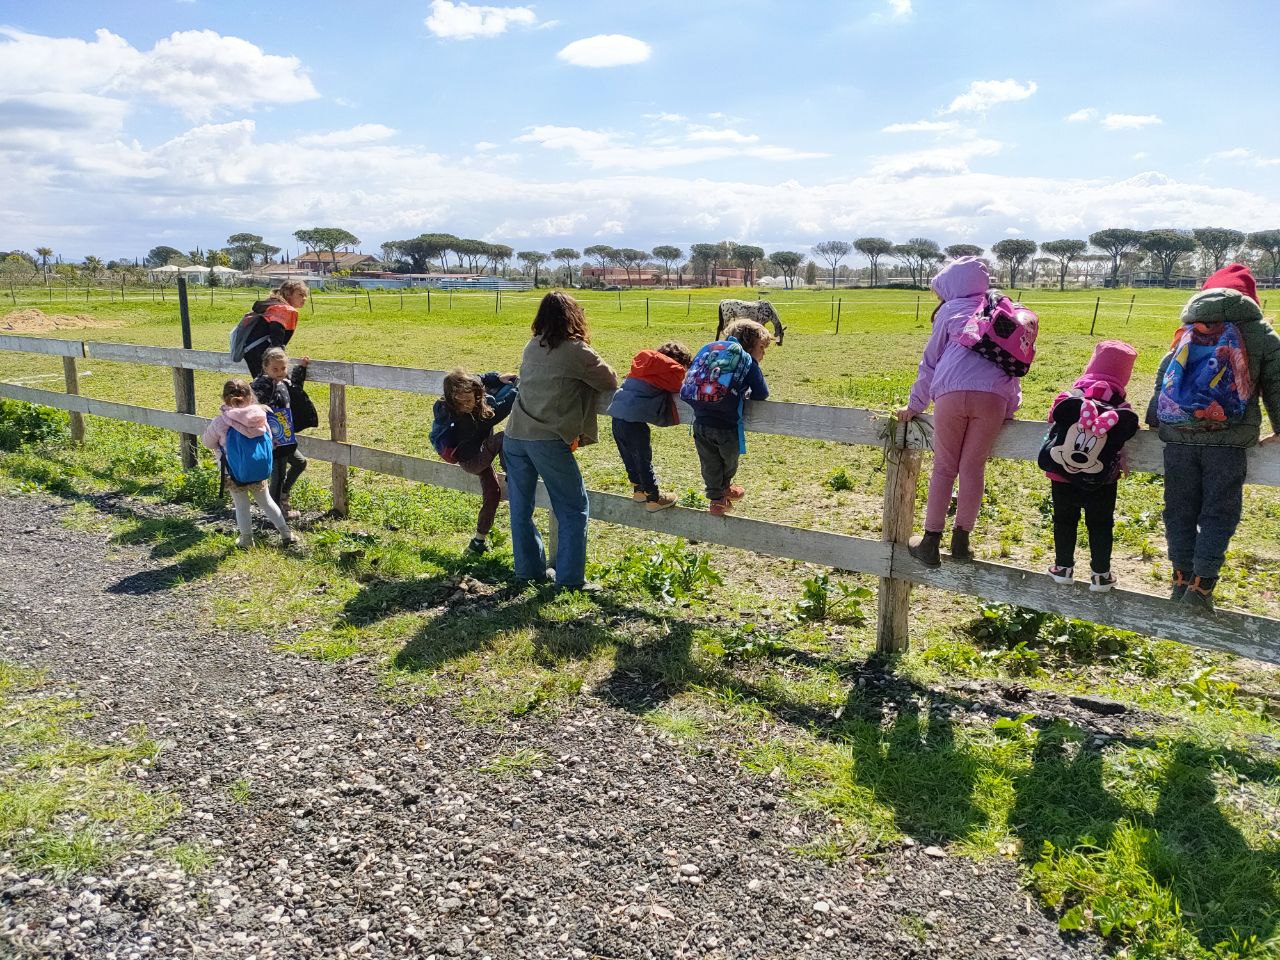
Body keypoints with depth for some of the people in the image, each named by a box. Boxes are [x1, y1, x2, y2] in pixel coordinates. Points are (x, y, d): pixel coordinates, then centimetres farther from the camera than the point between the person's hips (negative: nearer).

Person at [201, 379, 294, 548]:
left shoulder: (220, 423, -16)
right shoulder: (260, 417, -9)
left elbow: (207, 442, 0)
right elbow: (268, 438, 6)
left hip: (235, 473, -3)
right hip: (259, 471, 3)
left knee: (241, 505, 14)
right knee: (266, 501, 19)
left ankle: (246, 539, 23)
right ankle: (285, 533, 21)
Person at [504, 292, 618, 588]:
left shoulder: (532, 347, 10)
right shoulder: (577, 352, -7)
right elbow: (611, 383, 3)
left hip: (515, 435, 6)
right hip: (547, 440, -6)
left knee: (521, 507, 15)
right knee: (573, 510, 6)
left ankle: (529, 569, 25)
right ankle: (570, 577, 5)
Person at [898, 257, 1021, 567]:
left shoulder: (949, 311, 19)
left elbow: (930, 361, 20)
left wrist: (915, 405, 27)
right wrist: (1011, 408, 28)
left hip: (951, 394, -2)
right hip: (994, 397, 2)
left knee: (943, 468, 7)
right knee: (973, 468, 9)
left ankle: (931, 543, 8)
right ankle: (961, 540, 12)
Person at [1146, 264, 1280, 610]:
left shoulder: (1186, 333, 16)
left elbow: (1162, 380, 17)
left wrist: (1153, 423, 23)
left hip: (1177, 436, 2)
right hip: (1227, 439, -2)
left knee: (1180, 511, 13)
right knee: (1219, 515, 7)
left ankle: (1182, 579, 19)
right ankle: (1201, 587, 5)